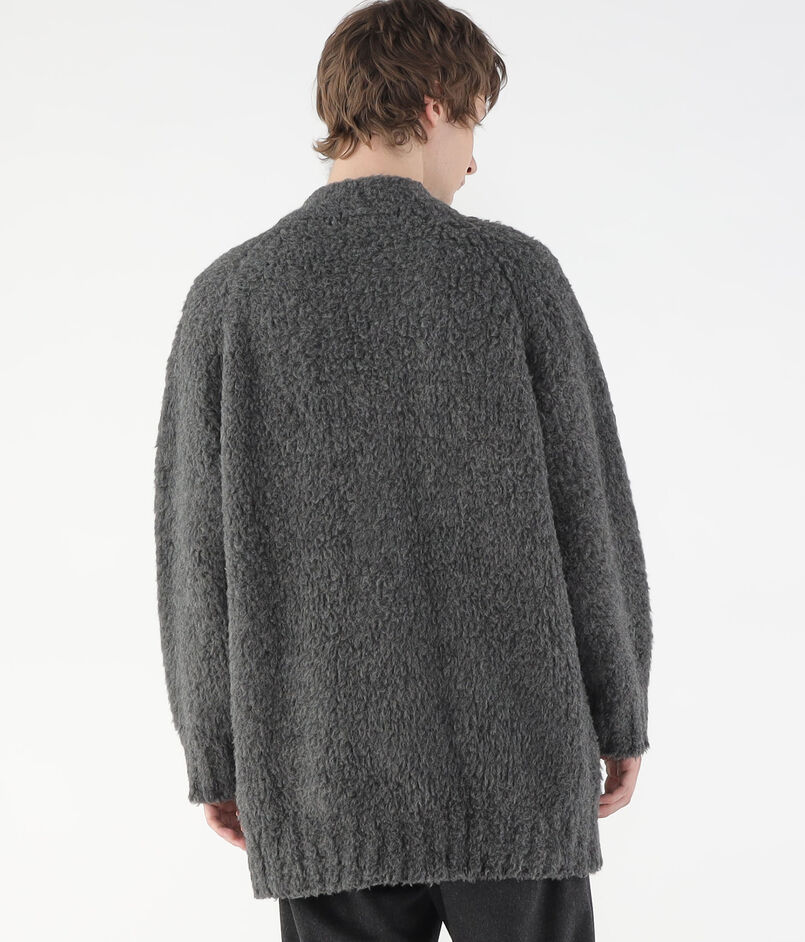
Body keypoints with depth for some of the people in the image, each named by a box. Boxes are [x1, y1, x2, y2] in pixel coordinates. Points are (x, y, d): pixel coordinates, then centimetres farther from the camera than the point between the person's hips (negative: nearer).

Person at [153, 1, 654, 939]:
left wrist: (214, 756, 8)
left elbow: (197, 549, -2)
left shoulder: (229, 293, -2)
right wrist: (622, 713, 8)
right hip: (513, 756, -1)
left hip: (326, 770, 1)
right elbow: (589, 509, -3)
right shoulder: (513, 271, -5)